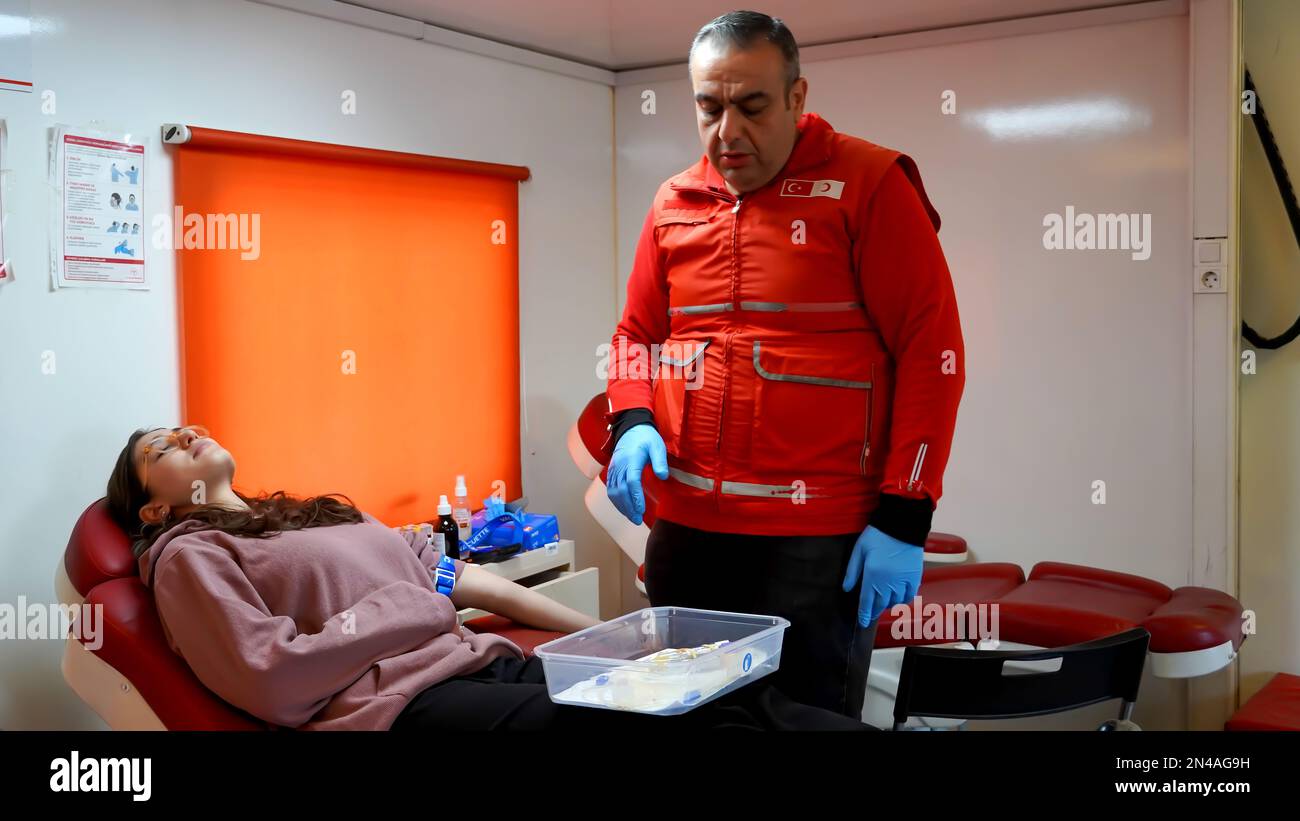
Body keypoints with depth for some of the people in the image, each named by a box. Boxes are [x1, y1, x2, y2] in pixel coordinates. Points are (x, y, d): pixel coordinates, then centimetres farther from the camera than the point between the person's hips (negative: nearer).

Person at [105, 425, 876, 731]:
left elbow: (451, 577, 24)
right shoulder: (190, 557, 9)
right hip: (399, 703, -7)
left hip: (486, 662, 7)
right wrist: (408, 604, -3)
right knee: (682, 713, -28)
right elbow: (275, 681, -8)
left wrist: (607, 636, 17)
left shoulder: (319, 513, 29)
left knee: (722, 687, -16)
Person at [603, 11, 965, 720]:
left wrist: (904, 517, -12)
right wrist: (631, 424, -3)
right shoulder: (673, 204, 10)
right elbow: (637, 334, 18)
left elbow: (931, 348, -8)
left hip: (819, 544, -5)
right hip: (684, 530, 5)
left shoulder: (868, 184, -5)